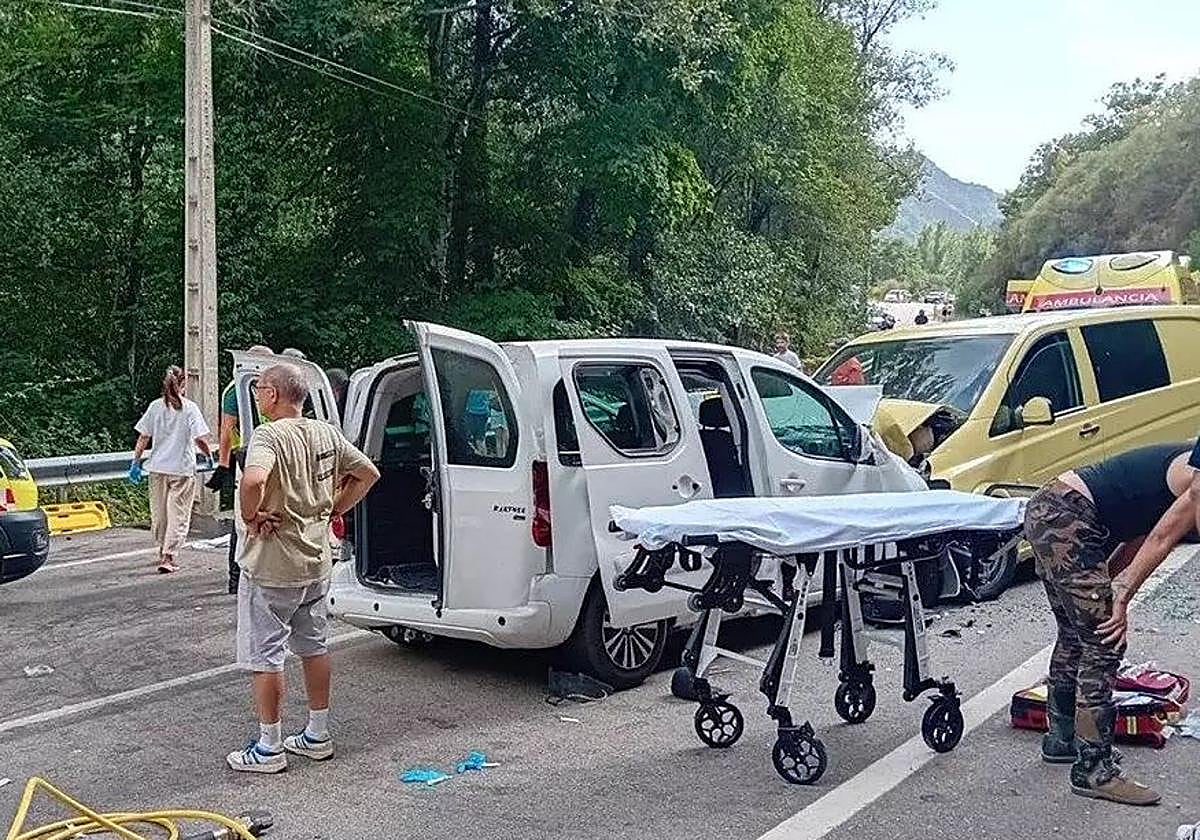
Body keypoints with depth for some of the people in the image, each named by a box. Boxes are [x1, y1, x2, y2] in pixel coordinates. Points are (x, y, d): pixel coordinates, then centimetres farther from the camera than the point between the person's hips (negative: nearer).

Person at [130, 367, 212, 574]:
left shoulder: (155, 406, 1)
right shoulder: (190, 408, -8)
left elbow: (143, 438, 2)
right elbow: (200, 439, -12)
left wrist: (136, 462, 9)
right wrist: (209, 456, 5)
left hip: (158, 467, 4)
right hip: (183, 468, -4)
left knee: (159, 512, 17)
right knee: (179, 514, 1)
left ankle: (163, 551, 32)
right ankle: (168, 557, -7)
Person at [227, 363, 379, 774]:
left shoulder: (270, 435, -19)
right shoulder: (327, 434, 5)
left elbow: (253, 479, -39)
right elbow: (368, 473, 14)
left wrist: (249, 516, -21)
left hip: (271, 568, -8)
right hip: (317, 563, 8)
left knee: (264, 656, 4)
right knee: (314, 648, 18)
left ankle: (269, 749, 12)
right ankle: (318, 736, 28)